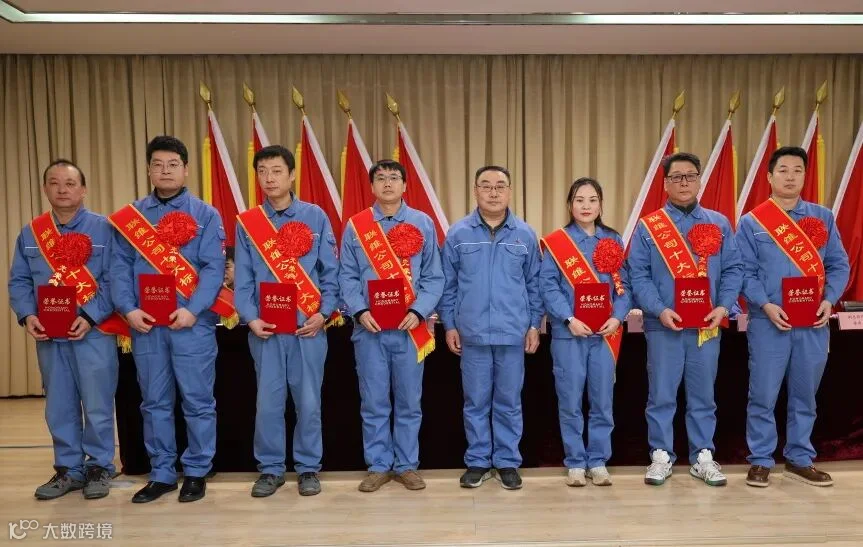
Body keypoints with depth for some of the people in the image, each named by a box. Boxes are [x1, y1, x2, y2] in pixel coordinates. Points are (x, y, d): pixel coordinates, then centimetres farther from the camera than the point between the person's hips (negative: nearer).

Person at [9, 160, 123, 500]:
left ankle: (99, 468, 17)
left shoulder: (103, 228, -2)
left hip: (94, 332, -4)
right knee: (58, 406, 12)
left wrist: (90, 317, -17)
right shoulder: (30, 233, 11)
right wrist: (27, 316, -7)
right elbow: (19, 281, 10)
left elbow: (112, 279, -8)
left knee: (97, 405, 2)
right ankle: (68, 469, 25)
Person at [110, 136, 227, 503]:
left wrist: (192, 309, -18)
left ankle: (196, 472, 18)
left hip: (191, 322, -3)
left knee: (197, 401, 4)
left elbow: (213, 268, -6)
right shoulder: (130, 216, 12)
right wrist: (128, 309, -9)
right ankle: (161, 474, 24)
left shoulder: (206, 215, 3)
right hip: (145, 324, 3)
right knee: (154, 402, 11)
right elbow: (120, 267, 6)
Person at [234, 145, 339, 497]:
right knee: (268, 401, 7)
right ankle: (270, 469, 23)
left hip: (308, 326, -1)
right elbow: (243, 278, 5)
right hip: (265, 328, 1)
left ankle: (308, 468, 21)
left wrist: (323, 313, -8)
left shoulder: (315, 217, 3)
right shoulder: (246, 223, 7)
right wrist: (250, 318, -8)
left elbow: (330, 272, 2)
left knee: (308, 401, 6)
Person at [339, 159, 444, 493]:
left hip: (410, 328, 0)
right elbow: (347, 277, 4)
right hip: (369, 328, 0)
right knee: (373, 403, 7)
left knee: (409, 402, 9)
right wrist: (360, 311, -12)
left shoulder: (423, 224, 5)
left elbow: (434, 277, 3)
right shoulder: (355, 226, 6)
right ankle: (378, 466, 22)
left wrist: (418, 312, -11)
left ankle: (406, 465, 23)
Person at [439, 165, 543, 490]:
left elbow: (534, 284, 8)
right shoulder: (458, 233, 1)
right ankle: (477, 461, 23)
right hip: (472, 332, 0)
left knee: (508, 402, 10)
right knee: (476, 402, 9)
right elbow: (447, 284, 4)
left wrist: (535, 324, 4)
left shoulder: (525, 234, 4)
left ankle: (507, 462, 24)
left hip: (513, 333, 1)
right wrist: (449, 325, 2)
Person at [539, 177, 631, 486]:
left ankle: (598, 462, 21)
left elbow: (624, 284, 7)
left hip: (606, 332, 3)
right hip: (568, 332, -2)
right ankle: (575, 463, 17)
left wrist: (617, 317, -9)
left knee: (602, 400, 8)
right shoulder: (556, 242, 0)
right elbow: (547, 285, -6)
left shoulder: (613, 241, 10)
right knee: (570, 401, 3)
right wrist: (569, 319, -16)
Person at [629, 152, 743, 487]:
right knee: (662, 395, 5)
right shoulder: (648, 227, 2)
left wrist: (724, 306, -9)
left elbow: (733, 270, 6)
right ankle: (661, 455, 18)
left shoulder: (719, 224, 10)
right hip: (663, 325, -2)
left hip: (706, 325, 2)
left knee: (703, 394, 11)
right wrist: (659, 310, -17)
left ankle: (702, 456, 24)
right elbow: (638, 275, -4)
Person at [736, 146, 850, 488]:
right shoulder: (752, 222, 1)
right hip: (769, 323, -3)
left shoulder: (823, 218, 9)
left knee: (805, 396, 12)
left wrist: (829, 300, -9)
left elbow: (839, 265, 8)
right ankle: (760, 461, 14)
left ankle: (799, 460, 26)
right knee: (763, 395, 2)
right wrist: (766, 306, -17)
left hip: (814, 323, 3)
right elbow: (744, 272, -4)